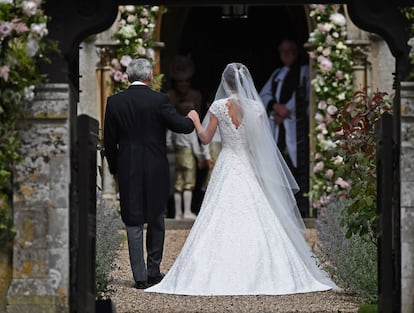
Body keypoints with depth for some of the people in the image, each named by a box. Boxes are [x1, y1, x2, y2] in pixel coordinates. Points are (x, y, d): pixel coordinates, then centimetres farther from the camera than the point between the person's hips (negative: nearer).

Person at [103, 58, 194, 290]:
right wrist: (193, 120, 14)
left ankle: (140, 277, 3)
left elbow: (109, 141, 3)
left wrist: (114, 170, 15)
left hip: (128, 170, 1)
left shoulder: (114, 102, -1)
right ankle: (154, 272, 18)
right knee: (156, 220, 14)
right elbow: (182, 126, -9)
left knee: (134, 223, 4)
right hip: (156, 169, -1)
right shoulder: (159, 100, -8)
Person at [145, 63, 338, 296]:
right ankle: (258, 275, -1)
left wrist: (195, 120, 18)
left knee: (221, 224, 0)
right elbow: (261, 143, 0)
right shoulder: (256, 108, -2)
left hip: (227, 169, -1)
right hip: (251, 170, 1)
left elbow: (206, 138, 1)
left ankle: (218, 276, -4)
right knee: (257, 224, 3)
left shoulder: (219, 106, -6)